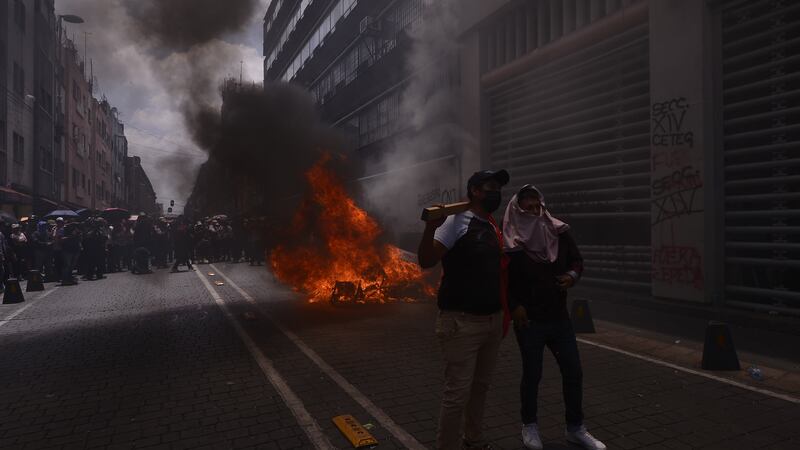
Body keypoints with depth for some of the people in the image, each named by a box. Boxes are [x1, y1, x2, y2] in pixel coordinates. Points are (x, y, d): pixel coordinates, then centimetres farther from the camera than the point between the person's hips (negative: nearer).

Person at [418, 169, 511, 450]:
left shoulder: (493, 229, 12)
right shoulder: (458, 222, -12)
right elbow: (426, 261, -23)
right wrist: (430, 227, -38)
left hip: (492, 320, 8)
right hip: (463, 322, -8)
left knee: (480, 387, 20)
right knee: (457, 393, -3)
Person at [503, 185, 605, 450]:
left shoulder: (559, 233, 1)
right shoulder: (512, 244, -11)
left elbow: (577, 259, 11)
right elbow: (504, 279, -7)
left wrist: (573, 275, -9)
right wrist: (515, 306, -16)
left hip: (559, 316, 5)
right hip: (529, 320, -4)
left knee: (573, 372, 10)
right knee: (532, 374, 7)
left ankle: (575, 428, 28)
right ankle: (530, 425, 28)